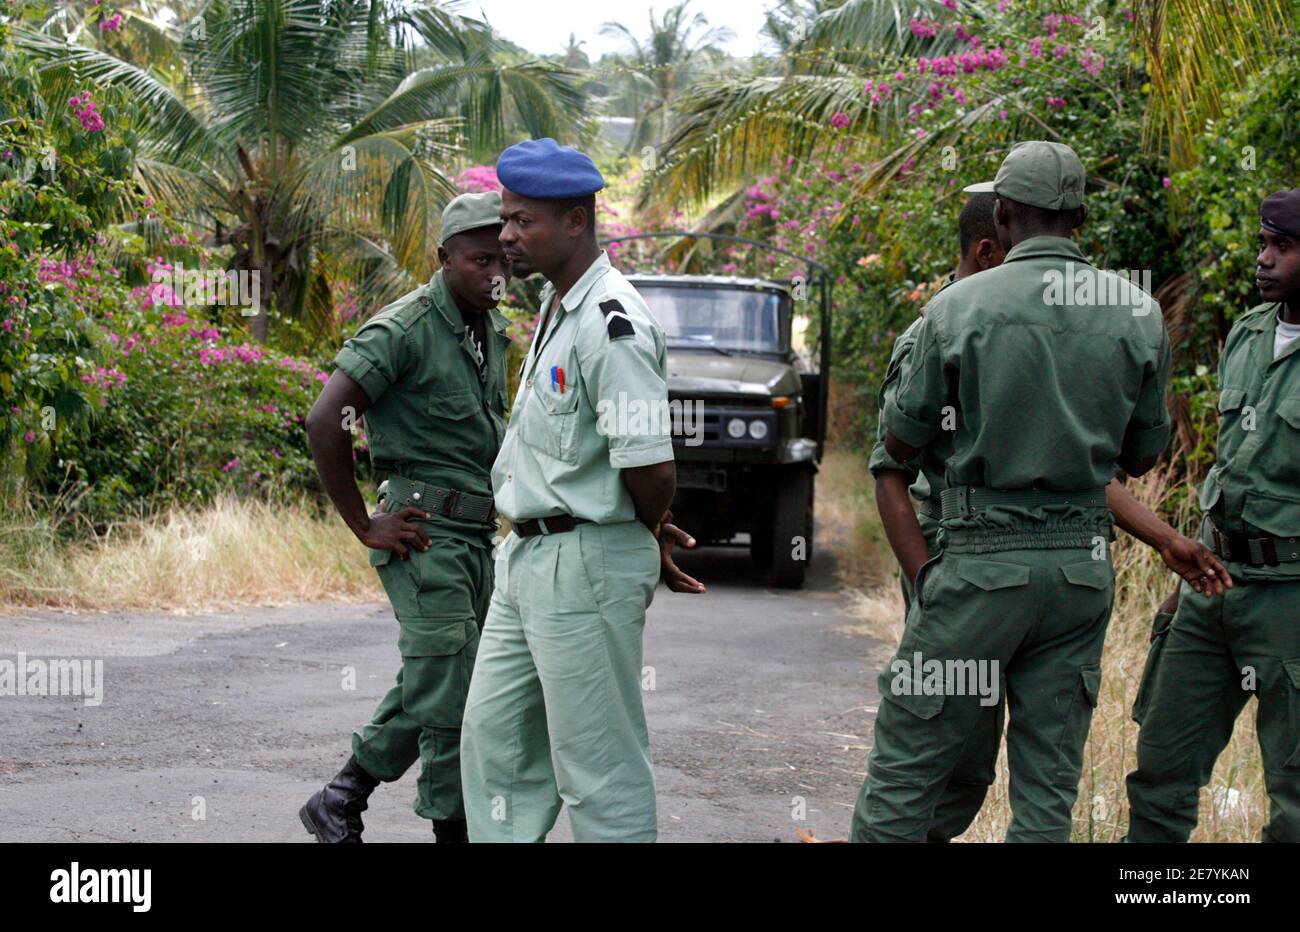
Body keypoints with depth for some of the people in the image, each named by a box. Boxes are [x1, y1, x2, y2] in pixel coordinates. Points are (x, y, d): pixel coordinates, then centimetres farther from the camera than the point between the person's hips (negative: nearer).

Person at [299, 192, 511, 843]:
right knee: (448, 697, -9)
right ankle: (453, 827, -4)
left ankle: (339, 804, 23)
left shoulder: (492, 330, 13)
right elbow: (325, 422, -21)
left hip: (476, 534, 9)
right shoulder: (405, 329, -14)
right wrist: (364, 526, -17)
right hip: (425, 534, -9)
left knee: (428, 691, 12)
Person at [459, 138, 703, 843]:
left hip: (585, 568, -10)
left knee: (598, 765, -2)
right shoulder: (554, 308, 13)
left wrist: (646, 545, -5)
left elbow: (652, 471, -24)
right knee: (493, 735, 16)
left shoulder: (611, 326, -21)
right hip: (526, 558, 10)